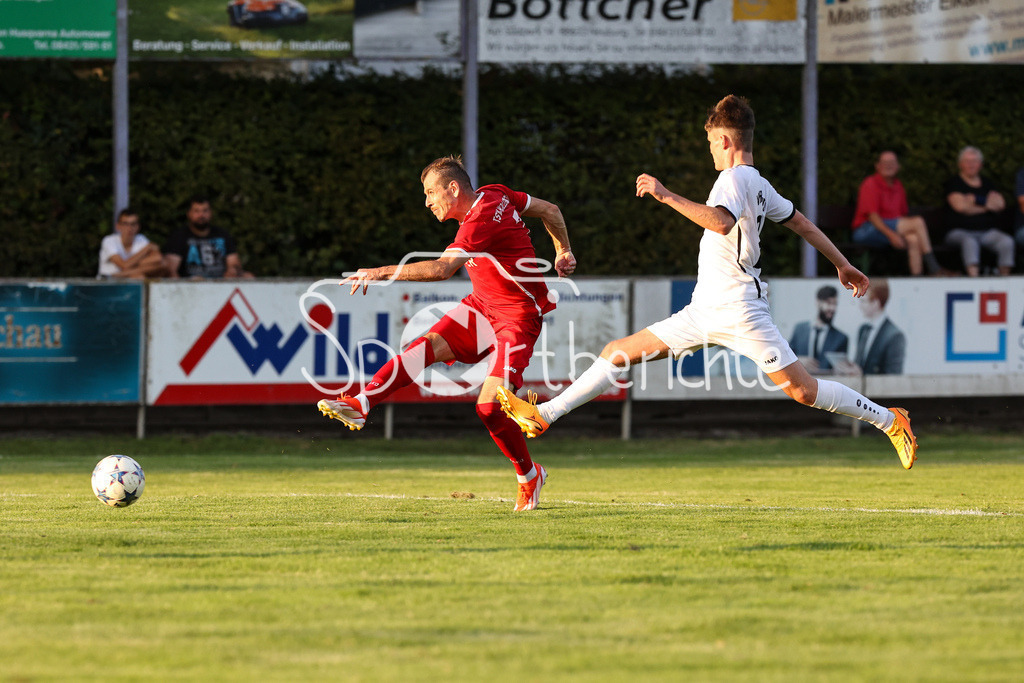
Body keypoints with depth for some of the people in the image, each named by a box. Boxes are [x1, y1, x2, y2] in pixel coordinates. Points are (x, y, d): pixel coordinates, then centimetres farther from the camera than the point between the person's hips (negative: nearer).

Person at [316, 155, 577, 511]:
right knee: (428, 345, -14)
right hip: (483, 307, 9)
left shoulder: (481, 221, -27)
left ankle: (529, 476, 8)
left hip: (518, 319, -9)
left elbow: (442, 268, -39)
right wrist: (563, 251, 25)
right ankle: (360, 404, -26)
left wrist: (384, 272, -38)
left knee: (489, 407, -15)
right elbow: (550, 210, 13)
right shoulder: (495, 195, 1)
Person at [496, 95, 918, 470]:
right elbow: (803, 224, 20)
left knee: (804, 391, -8)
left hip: (738, 312, -10)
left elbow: (721, 221, -34)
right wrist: (843, 265, 29)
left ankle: (888, 421, 7)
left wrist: (666, 196, -32)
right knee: (618, 354, 5)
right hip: (704, 312, 10)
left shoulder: (736, 178, -13)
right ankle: (544, 415, 5)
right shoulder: (757, 184, 15)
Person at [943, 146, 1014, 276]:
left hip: (988, 231, 4)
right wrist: (987, 206, 0)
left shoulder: (987, 183, 19)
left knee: (1007, 242, -26)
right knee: (969, 242, -39)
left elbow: (1000, 204, 4)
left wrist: (976, 200, -5)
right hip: (960, 231, -4)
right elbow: (960, 206, -10)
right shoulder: (954, 183, 5)